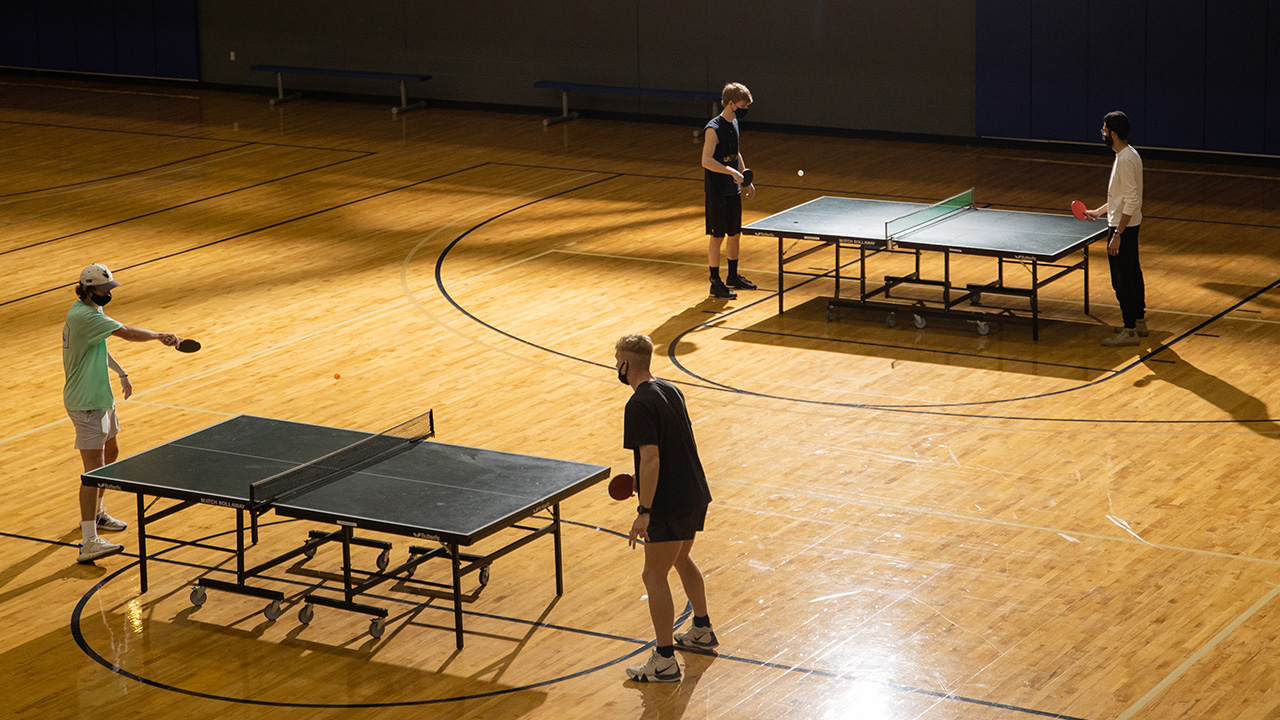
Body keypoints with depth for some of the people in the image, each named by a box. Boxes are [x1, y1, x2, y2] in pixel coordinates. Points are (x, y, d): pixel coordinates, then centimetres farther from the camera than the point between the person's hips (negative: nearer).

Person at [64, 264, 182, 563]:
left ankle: (96, 513, 45)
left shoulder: (89, 310, 9)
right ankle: (90, 543, -19)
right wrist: (162, 336, -12)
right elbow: (128, 333, -25)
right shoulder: (84, 316, -24)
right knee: (94, 470, -15)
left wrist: (121, 373, 23)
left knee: (111, 453, 25)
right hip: (86, 403, -11)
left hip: (100, 397, 11)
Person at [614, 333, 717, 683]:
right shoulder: (670, 390, 8)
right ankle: (702, 631, 42)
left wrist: (644, 512, -24)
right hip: (696, 494, 9)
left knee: (655, 576, -1)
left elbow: (651, 459, -26)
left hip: (669, 505, -9)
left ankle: (665, 660, 1)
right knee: (682, 560, 28)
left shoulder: (640, 405, -20)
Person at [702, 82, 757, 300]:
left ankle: (733, 276, 31)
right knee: (716, 237, -1)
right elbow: (706, 161, -25)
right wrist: (732, 172, -29)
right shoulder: (714, 129, -19)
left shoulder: (733, 124, 8)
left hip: (733, 190, 8)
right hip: (717, 192, -8)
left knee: (735, 234, 17)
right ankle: (716, 284, 6)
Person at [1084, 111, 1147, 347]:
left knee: (1122, 279, -4)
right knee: (1133, 274, 19)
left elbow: (1132, 201, -26)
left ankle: (1130, 331, 2)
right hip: (1131, 224, 11)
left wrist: (1117, 234, -26)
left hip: (1123, 226, -11)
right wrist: (1099, 211, 21)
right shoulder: (1130, 155, 9)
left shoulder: (1125, 160, -23)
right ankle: (1139, 322, 31)